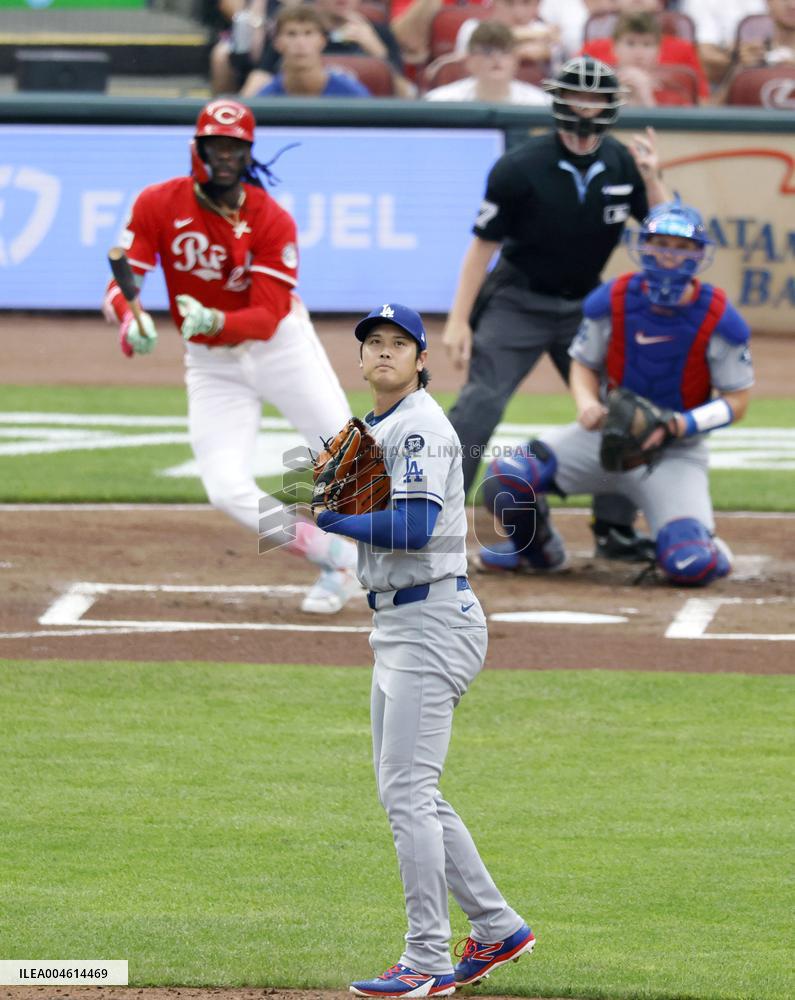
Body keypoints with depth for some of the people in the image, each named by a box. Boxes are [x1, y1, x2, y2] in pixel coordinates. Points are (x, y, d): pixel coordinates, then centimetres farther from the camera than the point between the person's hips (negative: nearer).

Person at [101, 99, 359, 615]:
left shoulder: (272, 221, -18)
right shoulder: (159, 205, -12)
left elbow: (268, 316, -25)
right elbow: (120, 284, -15)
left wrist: (216, 320, -45)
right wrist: (132, 320, -39)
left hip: (281, 345, -2)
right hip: (210, 363, 2)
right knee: (229, 490, -12)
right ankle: (337, 561, 7)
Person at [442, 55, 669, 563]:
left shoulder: (622, 165, -4)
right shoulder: (520, 168, -16)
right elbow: (484, 243, -10)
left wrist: (652, 180, -21)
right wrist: (459, 320, -12)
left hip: (585, 306, 5)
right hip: (518, 302, -5)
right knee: (481, 401, -16)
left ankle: (616, 527, 15)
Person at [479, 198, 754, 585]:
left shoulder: (719, 321, -15)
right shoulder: (612, 302, -9)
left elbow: (736, 403, -7)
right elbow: (584, 364, 5)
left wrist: (682, 424, -24)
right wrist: (588, 404, -18)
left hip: (675, 452, -2)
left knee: (689, 565, -26)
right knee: (505, 479, -22)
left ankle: (709, 552, 16)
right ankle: (531, 540, 15)